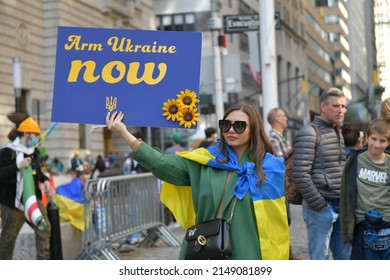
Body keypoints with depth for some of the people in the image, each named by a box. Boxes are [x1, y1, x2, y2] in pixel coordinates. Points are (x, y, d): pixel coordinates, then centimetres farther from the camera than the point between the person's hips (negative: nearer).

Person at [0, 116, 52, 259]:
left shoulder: (34, 152, 10)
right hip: (12, 200, -7)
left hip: (33, 198, 7)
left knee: (44, 228, -3)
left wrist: (45, 180, 5)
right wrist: (18, 166, -30)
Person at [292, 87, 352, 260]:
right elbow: (300, 175, -18)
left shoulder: (338, 132, 15)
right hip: (321, 207, -8)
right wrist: (319, 205, -15)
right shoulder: (309, 133, -11)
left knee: (345, 257, 12)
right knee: (319, 259, 0)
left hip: (341, 206, 8)